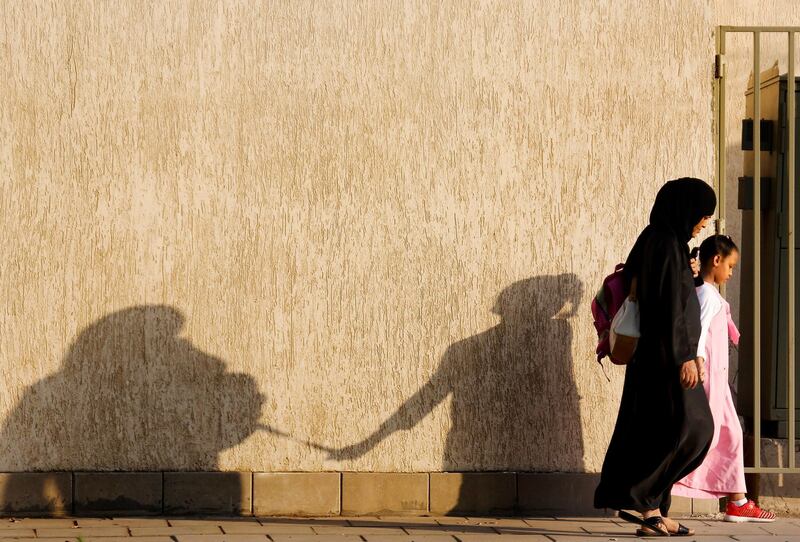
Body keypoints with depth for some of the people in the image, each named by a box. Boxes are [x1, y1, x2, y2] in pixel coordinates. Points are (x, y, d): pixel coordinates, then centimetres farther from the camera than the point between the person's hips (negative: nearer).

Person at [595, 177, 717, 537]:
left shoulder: (656, 240, 15)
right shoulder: (667, 244, -14)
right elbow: (672, 305, -19)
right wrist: (685, 355, -20)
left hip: (652, 355, 10)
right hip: (666, 356, -10)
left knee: (657, 434, 8)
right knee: (691, 428, -11)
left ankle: (652, 512, 9)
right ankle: (638, 496, -10)